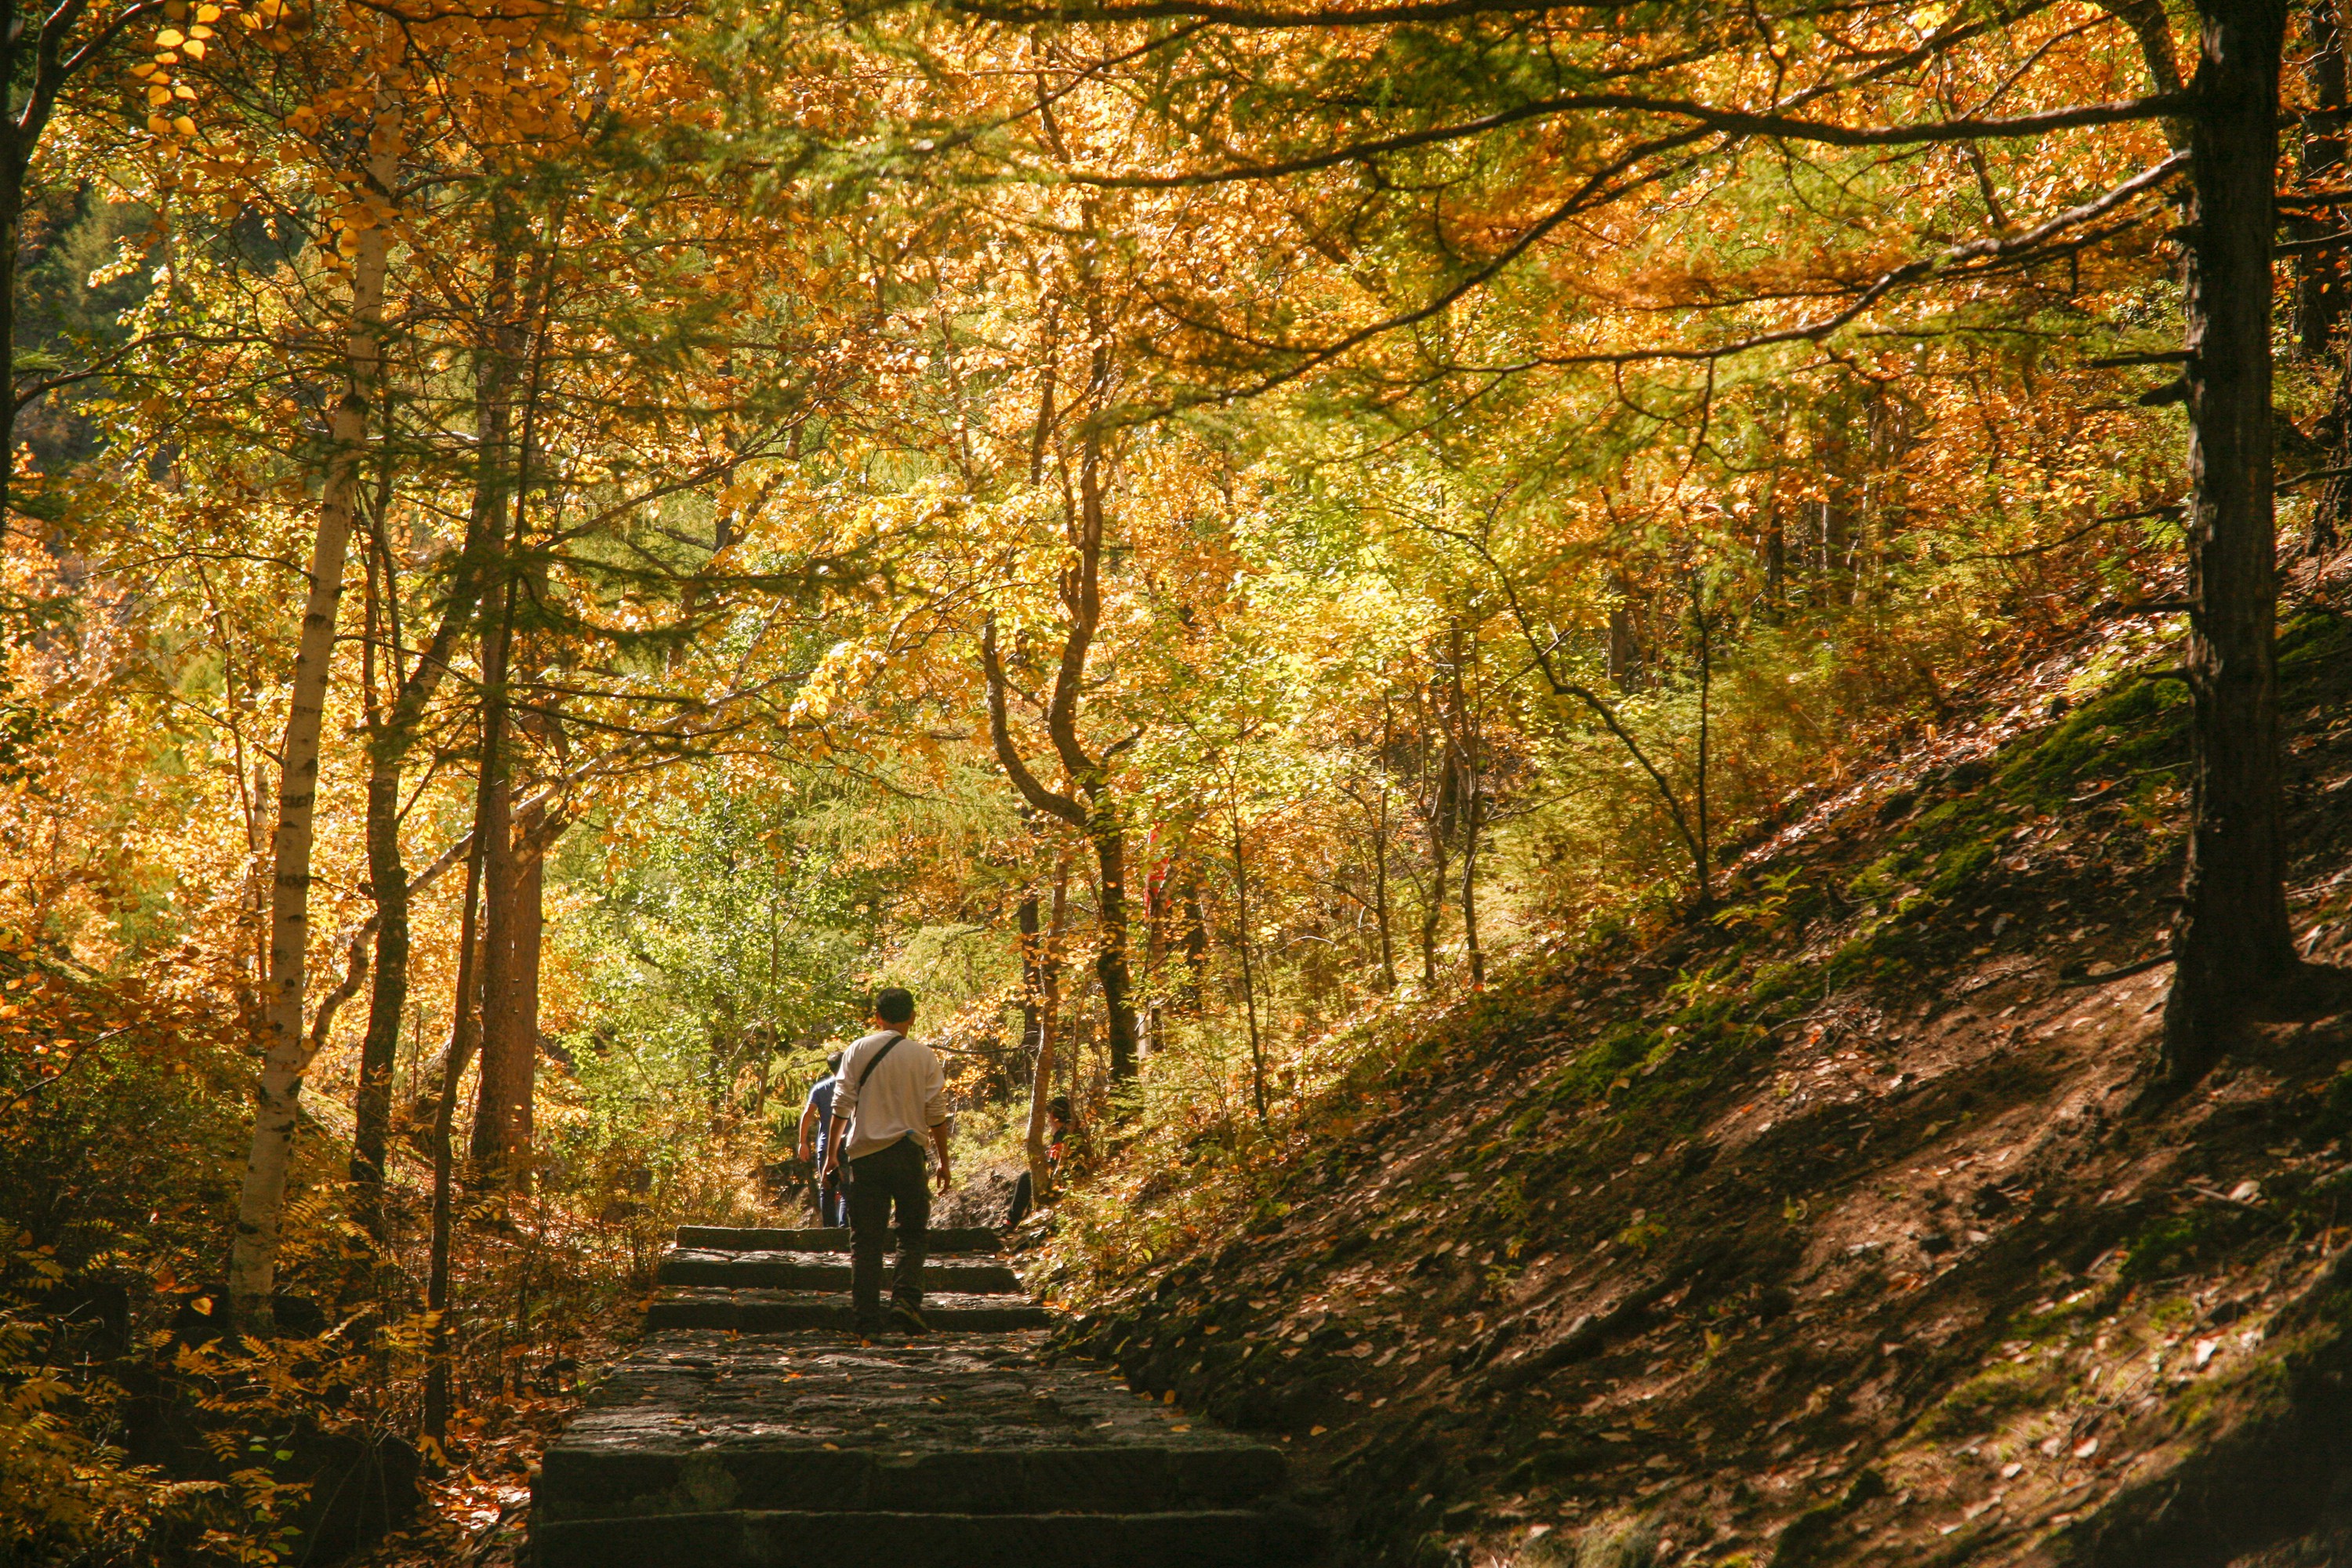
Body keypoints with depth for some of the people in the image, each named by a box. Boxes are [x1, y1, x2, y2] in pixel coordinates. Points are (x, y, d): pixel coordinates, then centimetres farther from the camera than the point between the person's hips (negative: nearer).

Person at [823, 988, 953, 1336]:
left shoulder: (858, 1051, 2)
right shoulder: (923, 1056, 1)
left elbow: (841, 1105, -1)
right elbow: (936, 1114, 0)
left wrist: (831, 1152, 8)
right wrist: (944, 1163, 8)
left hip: (864, 1153, 1)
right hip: (907, 1151, -1)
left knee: (865, 1239, 5)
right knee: (912, 1233, 11)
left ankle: (867, 1320, 1)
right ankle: (906, 1299, -11)